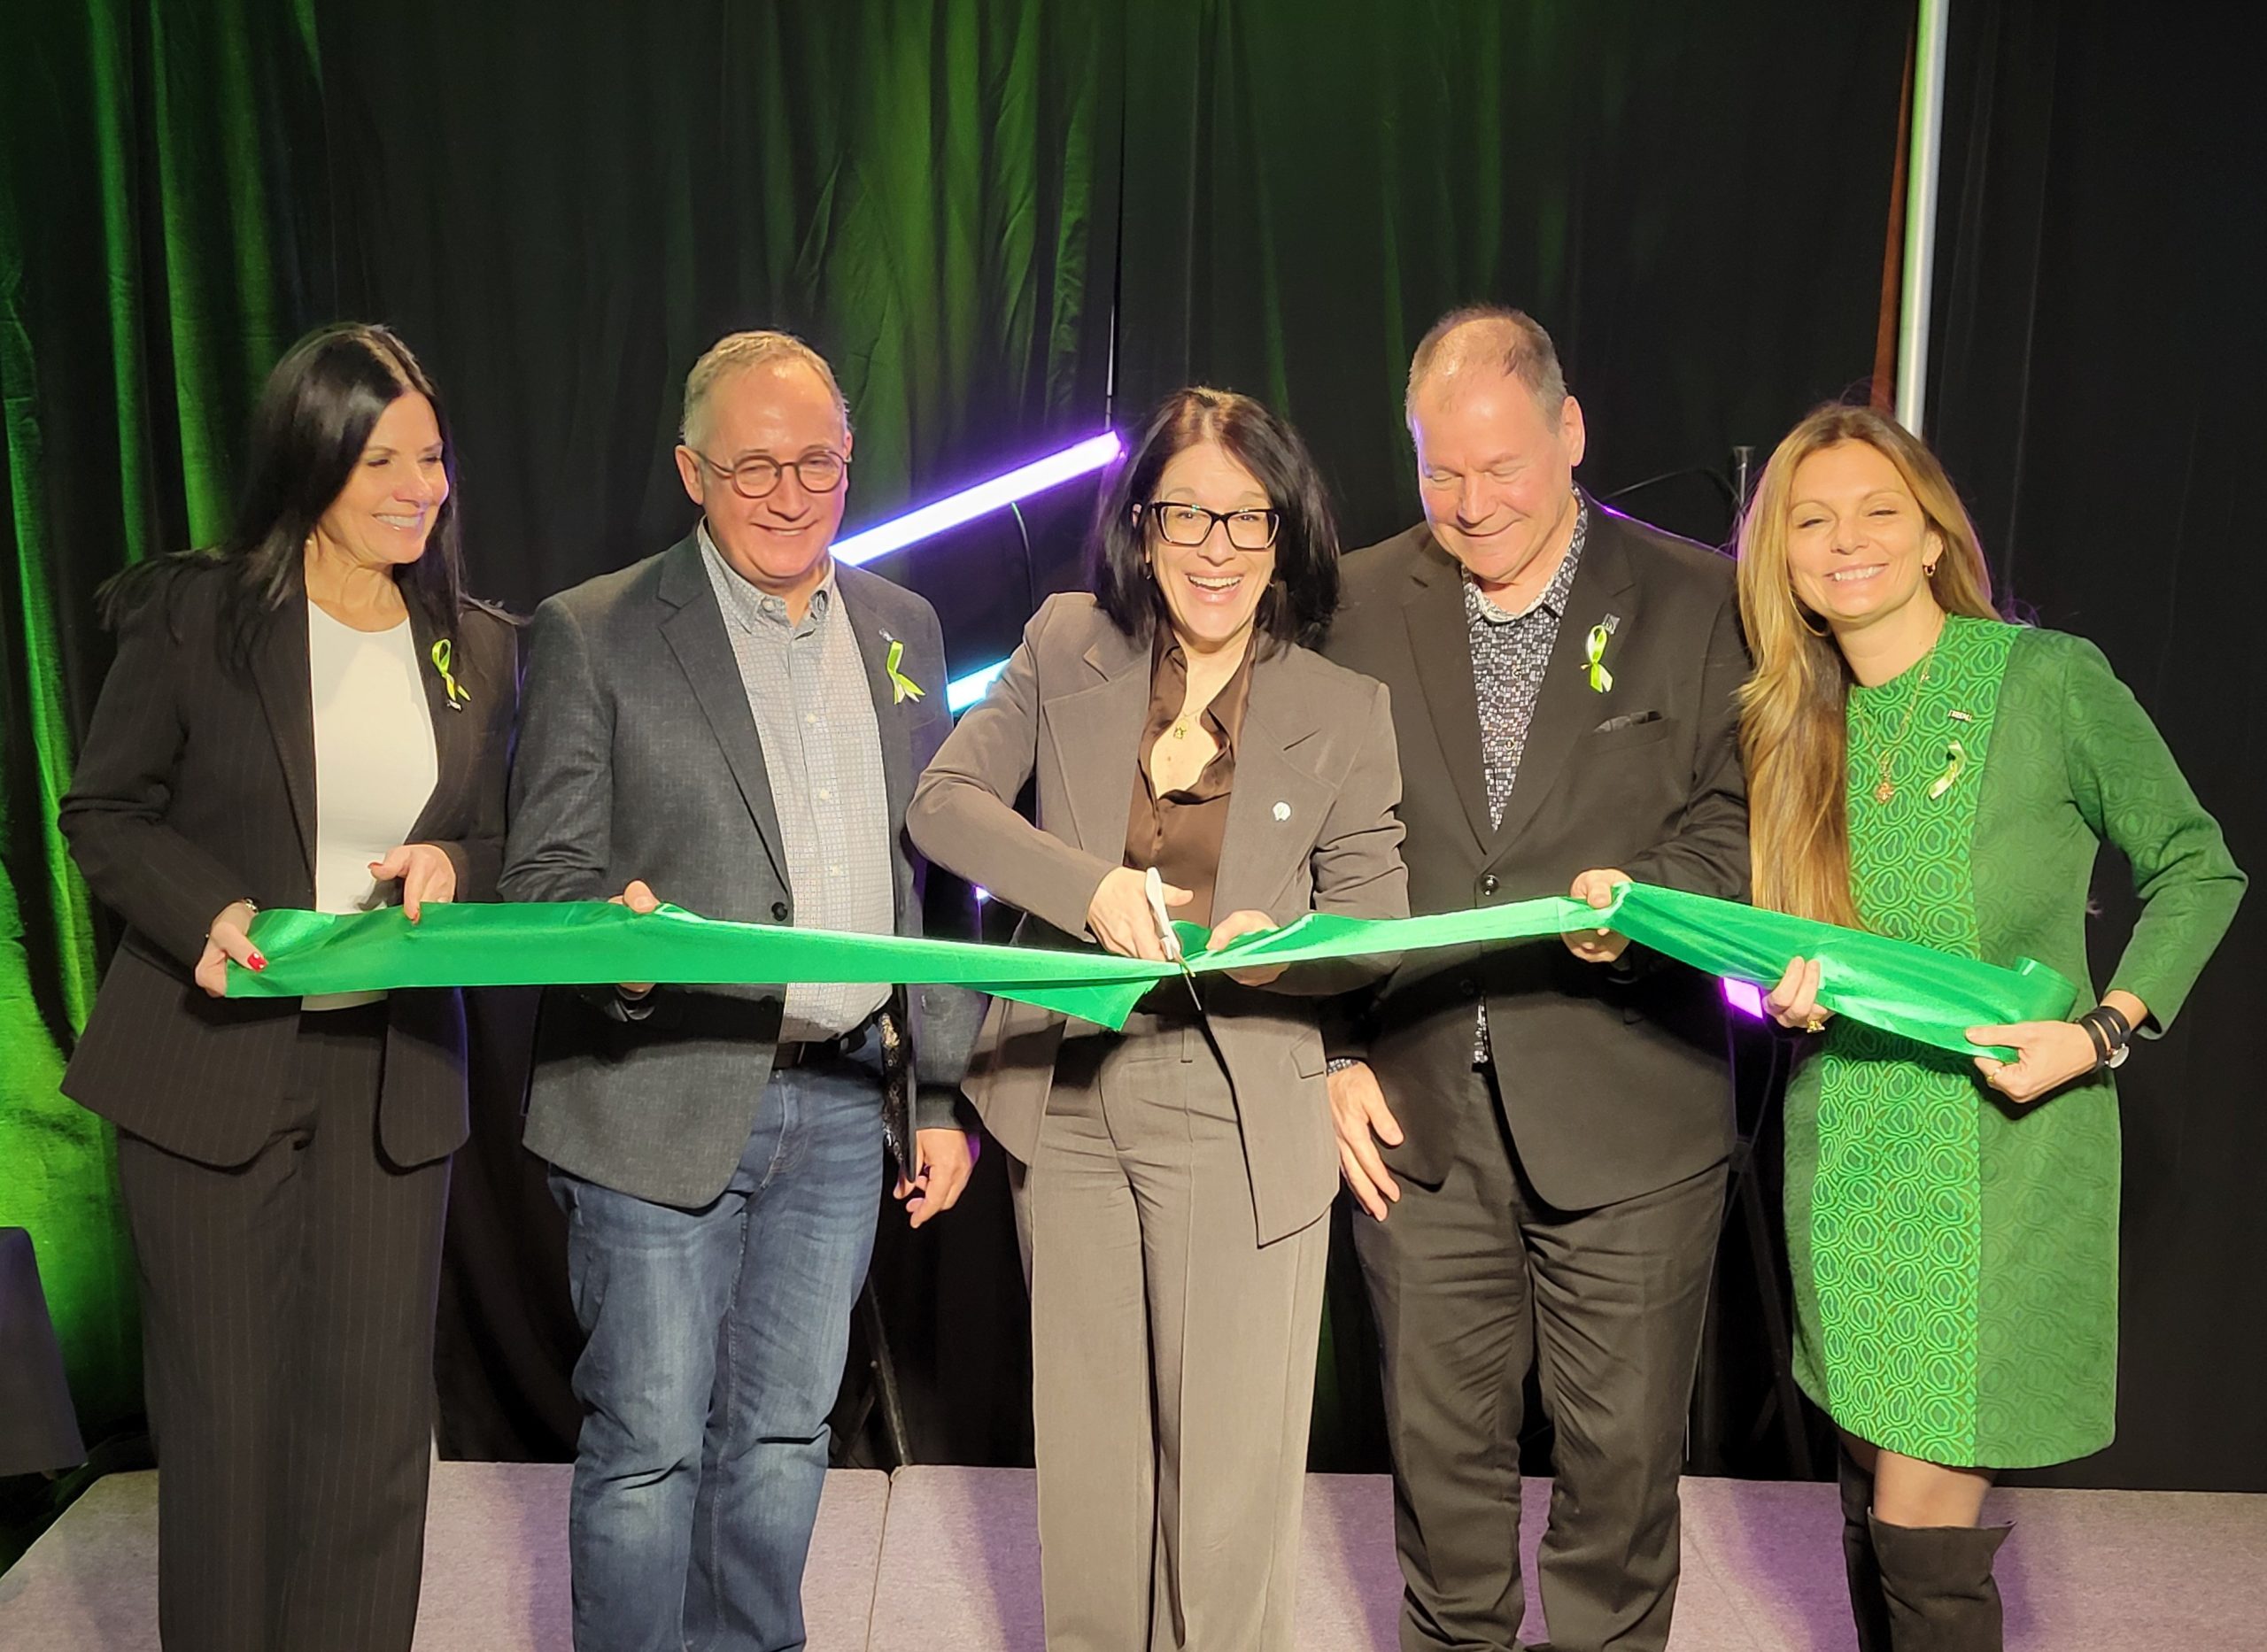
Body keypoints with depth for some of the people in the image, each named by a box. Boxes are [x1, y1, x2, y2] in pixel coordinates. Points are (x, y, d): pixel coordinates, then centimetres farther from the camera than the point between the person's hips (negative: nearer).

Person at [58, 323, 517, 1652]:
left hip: (395, 1078, 2)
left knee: (376, 1413, 5)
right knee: (227, 1409, 8)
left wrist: (449, 869, -11)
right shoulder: (192, 614, -3)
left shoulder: (481, 649, 6)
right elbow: (106, 814, 1)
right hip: (213, 1062, -2)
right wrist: (209, 910, -18)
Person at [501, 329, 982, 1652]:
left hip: (843, 1105, 4)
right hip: (663, 1104, -4)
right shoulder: (594, 635, -4)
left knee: (785, 1431, 16)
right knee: (650, 1444, 5)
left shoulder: (902, 629, 10)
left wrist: (945, 1092, 11)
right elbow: (546, 870, -5)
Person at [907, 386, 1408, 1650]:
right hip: (1068, 1098, 2)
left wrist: (1287, 947, -23)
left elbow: (1378, 920, 0)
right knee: (1085, 1453, 16)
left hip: (1240, 1118, -2)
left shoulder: (1346, 713, -3)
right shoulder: (1066, 650, 2)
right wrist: (1090, 885, -20)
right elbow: (944, 802, -4)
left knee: (1232, 1470, 3)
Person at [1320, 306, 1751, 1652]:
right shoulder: (1359, 604, 5)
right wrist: (1332, 1051, -1)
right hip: (1416, 1119, 2)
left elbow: (1745, 827, 0)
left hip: (1630, 1121, -1)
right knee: (1442, 1447, 15)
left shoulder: (1701, 603, 0)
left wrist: (1646, 892, -21)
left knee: (1624, 1455, 10)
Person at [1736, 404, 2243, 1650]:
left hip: (2003, 1144, -4)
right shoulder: (1788, 725, 4)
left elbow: (2195, 868, -2)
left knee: (1922, 1536, -3)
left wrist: (2105, 1029, -15)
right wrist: (1788, 994, -9)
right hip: (1844, 1151, 4)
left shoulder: (2051, 677, -11)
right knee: (1870, 1507, 14)